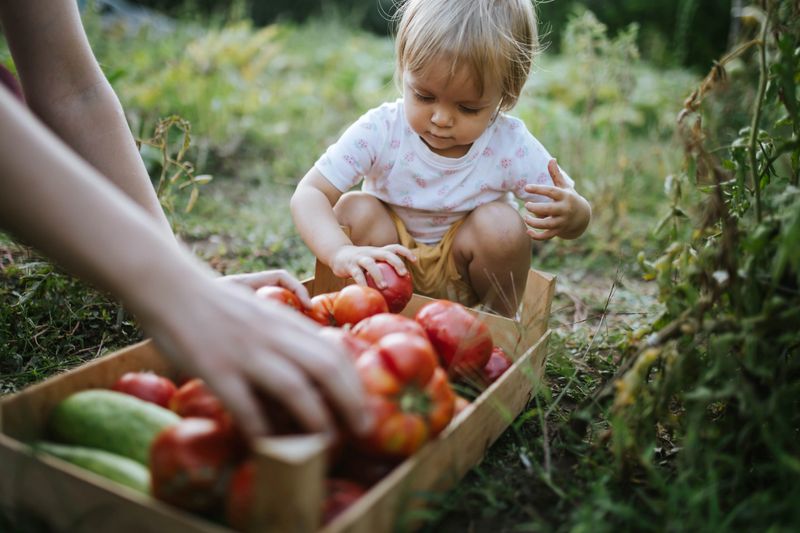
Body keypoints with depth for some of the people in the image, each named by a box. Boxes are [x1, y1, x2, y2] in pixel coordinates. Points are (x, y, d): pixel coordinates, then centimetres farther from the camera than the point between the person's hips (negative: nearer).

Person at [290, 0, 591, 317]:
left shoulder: (511, 146, -21)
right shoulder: (379, 131, -23)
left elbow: (576, 216, -11)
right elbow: (309, 194, -29)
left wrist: (572, 213, -38)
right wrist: (340, 252, -50)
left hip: (465, 273, 0)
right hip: (392, 265, 0)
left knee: (503, 224, -27)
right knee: (354, 209, -24)